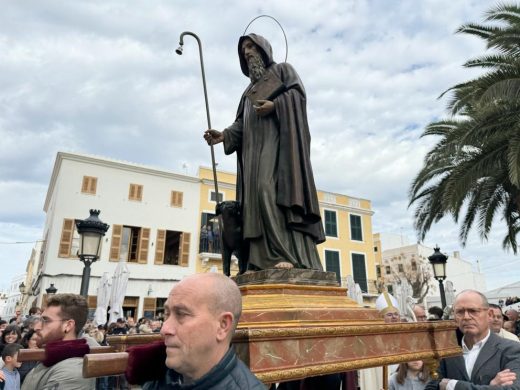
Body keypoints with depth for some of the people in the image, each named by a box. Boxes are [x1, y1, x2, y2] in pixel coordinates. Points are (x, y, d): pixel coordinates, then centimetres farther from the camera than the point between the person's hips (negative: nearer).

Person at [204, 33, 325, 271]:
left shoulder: (282, 69, 20)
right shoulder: (250, 90, 33)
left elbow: (298, 93, 0)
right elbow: (242, 124, 19)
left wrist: (274, 105, -16)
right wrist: (225, 136, 0)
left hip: (278, 139, -6)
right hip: (255, 147, 6)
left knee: (271, 189, -26)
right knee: (258, 194, -10)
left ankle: (288, 255, -30)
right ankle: (265, 259, -17)